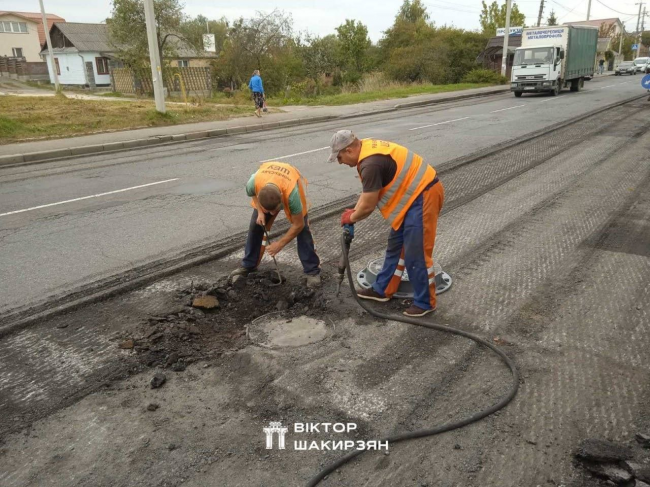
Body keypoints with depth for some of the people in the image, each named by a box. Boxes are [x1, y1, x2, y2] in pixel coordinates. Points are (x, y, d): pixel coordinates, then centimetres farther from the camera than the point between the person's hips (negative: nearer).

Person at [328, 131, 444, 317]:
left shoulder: (371, 164, -25)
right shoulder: (367, 148, 7)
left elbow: (368, 205, -19)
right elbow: (368, 191, 16)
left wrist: (351, 217, -1)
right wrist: (354, 211, 10)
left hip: (423, 196, -11)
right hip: (414, 195, 11)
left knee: (416, 254, -3)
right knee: (395, 245, 17)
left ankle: (425, 302, 12)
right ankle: (382, 290, 29)